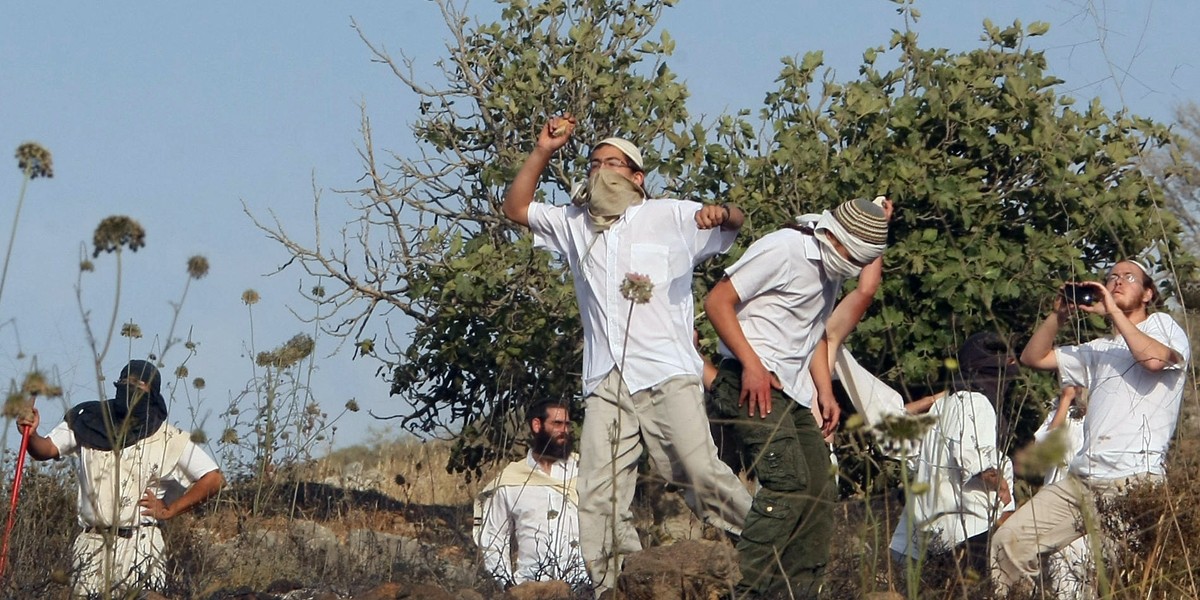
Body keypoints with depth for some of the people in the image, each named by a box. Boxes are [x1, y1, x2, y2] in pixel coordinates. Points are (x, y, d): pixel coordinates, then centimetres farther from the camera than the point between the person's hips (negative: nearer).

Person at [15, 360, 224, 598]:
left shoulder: (168, 439, 1)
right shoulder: (89, 422, 8)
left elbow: (214, 479, 1)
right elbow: (46, 450, 6)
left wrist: (169, 511, -2)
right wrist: (31, 436, -16)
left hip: (139, 545, -2)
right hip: (92, 543, 2)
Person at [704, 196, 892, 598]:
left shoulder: (831, 270, 16)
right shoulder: (782, 250, -12)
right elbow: (718, 301, -14)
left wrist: (825, 392, 14)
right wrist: (751, 364, -21)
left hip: (793, 392, 10)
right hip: (753, 383, -10)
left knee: (819, 490, 6)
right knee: (788, 481, -21)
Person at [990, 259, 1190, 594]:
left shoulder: (1162, 325, 10)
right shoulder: (1098, 351, 29)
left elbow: (1154, 358, -14)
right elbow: (1033, 358, 25)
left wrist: (1113, 311, -8)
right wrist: (1060, 315, 11)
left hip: (1135, 486, -7)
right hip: (1080, 481, 7)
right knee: (1008, 542, -8)